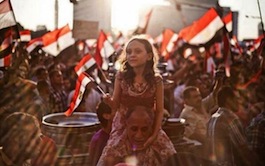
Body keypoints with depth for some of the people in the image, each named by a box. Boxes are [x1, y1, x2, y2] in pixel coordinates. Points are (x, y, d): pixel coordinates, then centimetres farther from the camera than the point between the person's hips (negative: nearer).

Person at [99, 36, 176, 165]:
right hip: (123, 127, 0)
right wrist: (109, 101, -25)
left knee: (167, 155, -5)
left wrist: (154, 134, -11)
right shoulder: (121, 77, -9)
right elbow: (116, 105, -2)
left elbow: (159, 110, -5)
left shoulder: (156, 80, -11)